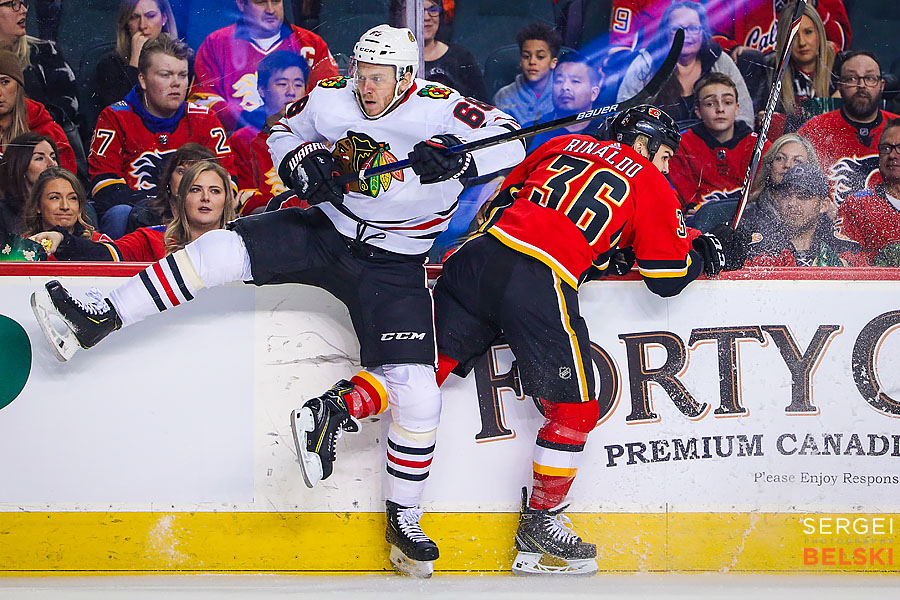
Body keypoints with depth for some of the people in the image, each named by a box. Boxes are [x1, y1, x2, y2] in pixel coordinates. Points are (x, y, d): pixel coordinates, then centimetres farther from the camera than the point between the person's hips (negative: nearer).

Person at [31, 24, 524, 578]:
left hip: (394, 266, -3)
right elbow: (283, 134, 12)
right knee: (221, 250, -17)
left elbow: (509, 143, -22)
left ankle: (403, 518, 7)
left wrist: (456, 157, -40)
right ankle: (101, 321, -8)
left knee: (418, 395, -12)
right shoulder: (330, 98, -5)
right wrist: (304, 162, -10)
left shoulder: (439, 108, -16)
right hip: (323, 233, 3)